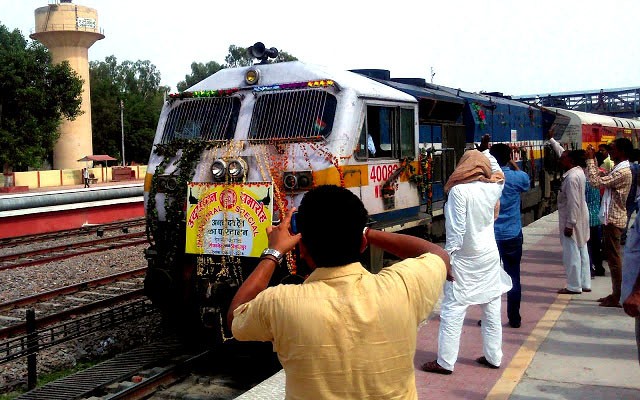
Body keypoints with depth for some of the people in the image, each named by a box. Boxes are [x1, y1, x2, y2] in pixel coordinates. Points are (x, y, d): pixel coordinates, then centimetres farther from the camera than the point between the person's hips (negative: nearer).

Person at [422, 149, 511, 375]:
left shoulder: (459, 191, -14)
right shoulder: (492, 188, 0)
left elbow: (456, 229, -17)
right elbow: (499, 176, 25)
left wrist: (448, 258, -11)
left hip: (465, 259, -6)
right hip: (490, 256, 6)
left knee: (453, 310, -1)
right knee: (492, 309, 13)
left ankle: (445, 362, 1)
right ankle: (493, 357, 23)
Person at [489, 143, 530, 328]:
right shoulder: (517, 178, -5)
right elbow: (527, 184, 17)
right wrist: (514, 165, 24)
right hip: (512, 236, 0)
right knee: (513, 277, 8)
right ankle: (514, 318, 15)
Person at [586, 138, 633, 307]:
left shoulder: (623, 172, -19)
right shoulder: (618, 169, 13)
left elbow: (597, 181, -23)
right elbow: (602, 181, 16)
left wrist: (591, 160, -14)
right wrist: (593, 161, 11)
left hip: (614, 220, -10)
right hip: (611, 218, 10)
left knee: (614, 258, -4)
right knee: (612, 257, 14)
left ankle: (617, 297, 2)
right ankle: (616, 294, 22)